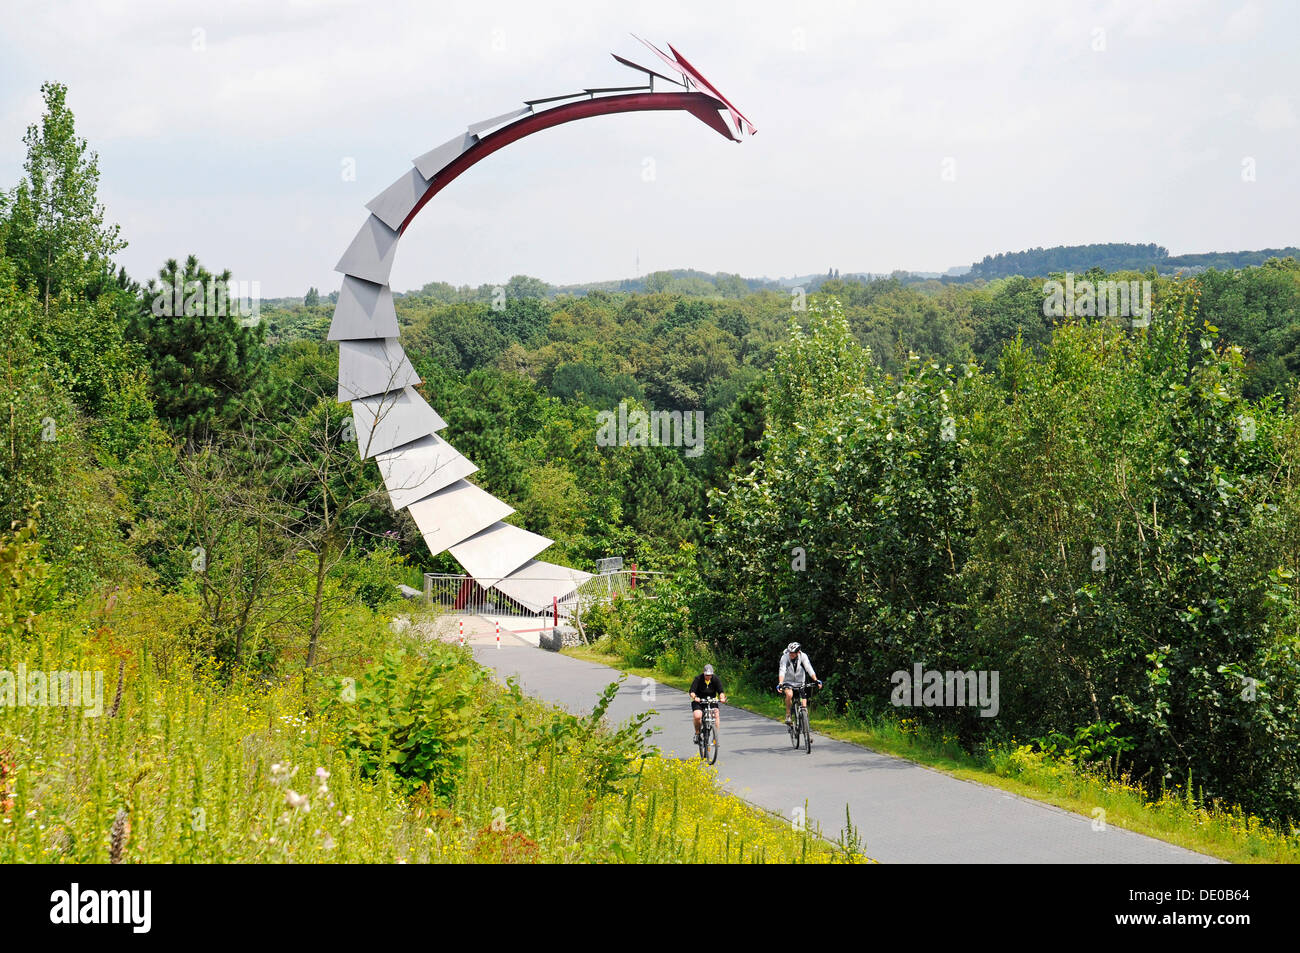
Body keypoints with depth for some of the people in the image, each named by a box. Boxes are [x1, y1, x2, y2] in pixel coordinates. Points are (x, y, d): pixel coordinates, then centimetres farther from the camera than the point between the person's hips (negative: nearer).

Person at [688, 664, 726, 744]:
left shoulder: (716, 679, -8)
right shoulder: (698, 679, -14)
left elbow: (721, 691, -15)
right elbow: (692, 691, -22)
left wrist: (722, 698, -38)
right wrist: (694, 697, -44)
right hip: (699, 701, -2)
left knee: (716, 714, -25)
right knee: (697, 716, -28)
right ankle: (697, 733, -1)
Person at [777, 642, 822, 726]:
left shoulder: (803, 656, -16)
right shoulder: (785, 657, -21)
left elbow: (809, 669, -22)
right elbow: (782, 671, -30)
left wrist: (816, 680, -35)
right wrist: (780, 684, -45)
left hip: (799, 683, 2)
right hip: (788, 682, -2)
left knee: (804, 705, -10)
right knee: (789, 694, -32)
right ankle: (788, 716, -17)